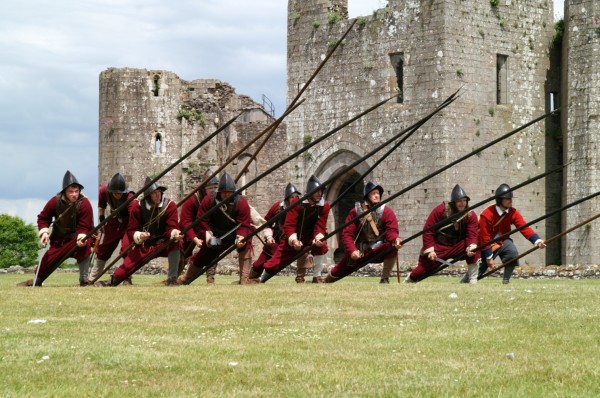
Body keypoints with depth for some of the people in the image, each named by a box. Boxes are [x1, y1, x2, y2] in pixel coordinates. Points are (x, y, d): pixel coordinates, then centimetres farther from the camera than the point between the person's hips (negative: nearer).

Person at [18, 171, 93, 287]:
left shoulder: (84, 203, -24)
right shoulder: (55, 201, -16)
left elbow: (83, 227, -24)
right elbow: (43, 217, -2)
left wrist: (81, 238, -43)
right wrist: (44, 232, -18)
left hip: (78, 235, -3)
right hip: (59, 238, 3)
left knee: (83, 247, -35)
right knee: (49, 259, 3)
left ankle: (84, 281, -24)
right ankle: (36, 281, 35)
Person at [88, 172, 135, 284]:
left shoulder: (129, 198, -37)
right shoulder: (104, 190, -24)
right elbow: (101, 204, 1)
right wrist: (101, 220, 4)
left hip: (127, 224, -5)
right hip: (113, 221, 5)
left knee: (127, 247, -23)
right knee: (103, 249, 15)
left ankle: (127, 279, -9)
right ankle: (92, 278, 31)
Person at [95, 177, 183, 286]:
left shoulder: (170, 205, -13)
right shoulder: (138, 207, -10)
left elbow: (172, 228, -17)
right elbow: (131, 230, -7)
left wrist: (175, 233, -42)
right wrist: (139, 236, -30)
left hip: (163, 243, -1)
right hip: (144, 245, 1)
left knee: (175, 242, -33)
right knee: (128, 264, -13)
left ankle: (172, 279, -27)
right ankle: (113, 281, 17)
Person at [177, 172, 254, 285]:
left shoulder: (241, 203, -25)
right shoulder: (209, 200, -19)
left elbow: (244, 224, -27)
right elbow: (201, 220, -16)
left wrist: (241, 237, -46)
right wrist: (208, 235, -28)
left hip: (236, 233, -2)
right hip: (216, 235, 2)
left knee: (245, 245, -34)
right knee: (202, 256, 9)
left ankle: (244, 280, -31)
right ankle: (184, 279, 36)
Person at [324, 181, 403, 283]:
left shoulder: (387, 212, -3)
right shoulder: (355, 212, -4)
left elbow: (391, 230, -13)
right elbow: (347, 233, -7)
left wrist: (395, 239, -38)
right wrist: (352, 251, -23)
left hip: (378, 251, -1)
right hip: (358, 252, 1)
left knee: (392, 247, -33)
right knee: (337, 272, 2)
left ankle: (384, 279, -19)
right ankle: (325, 282, 39)